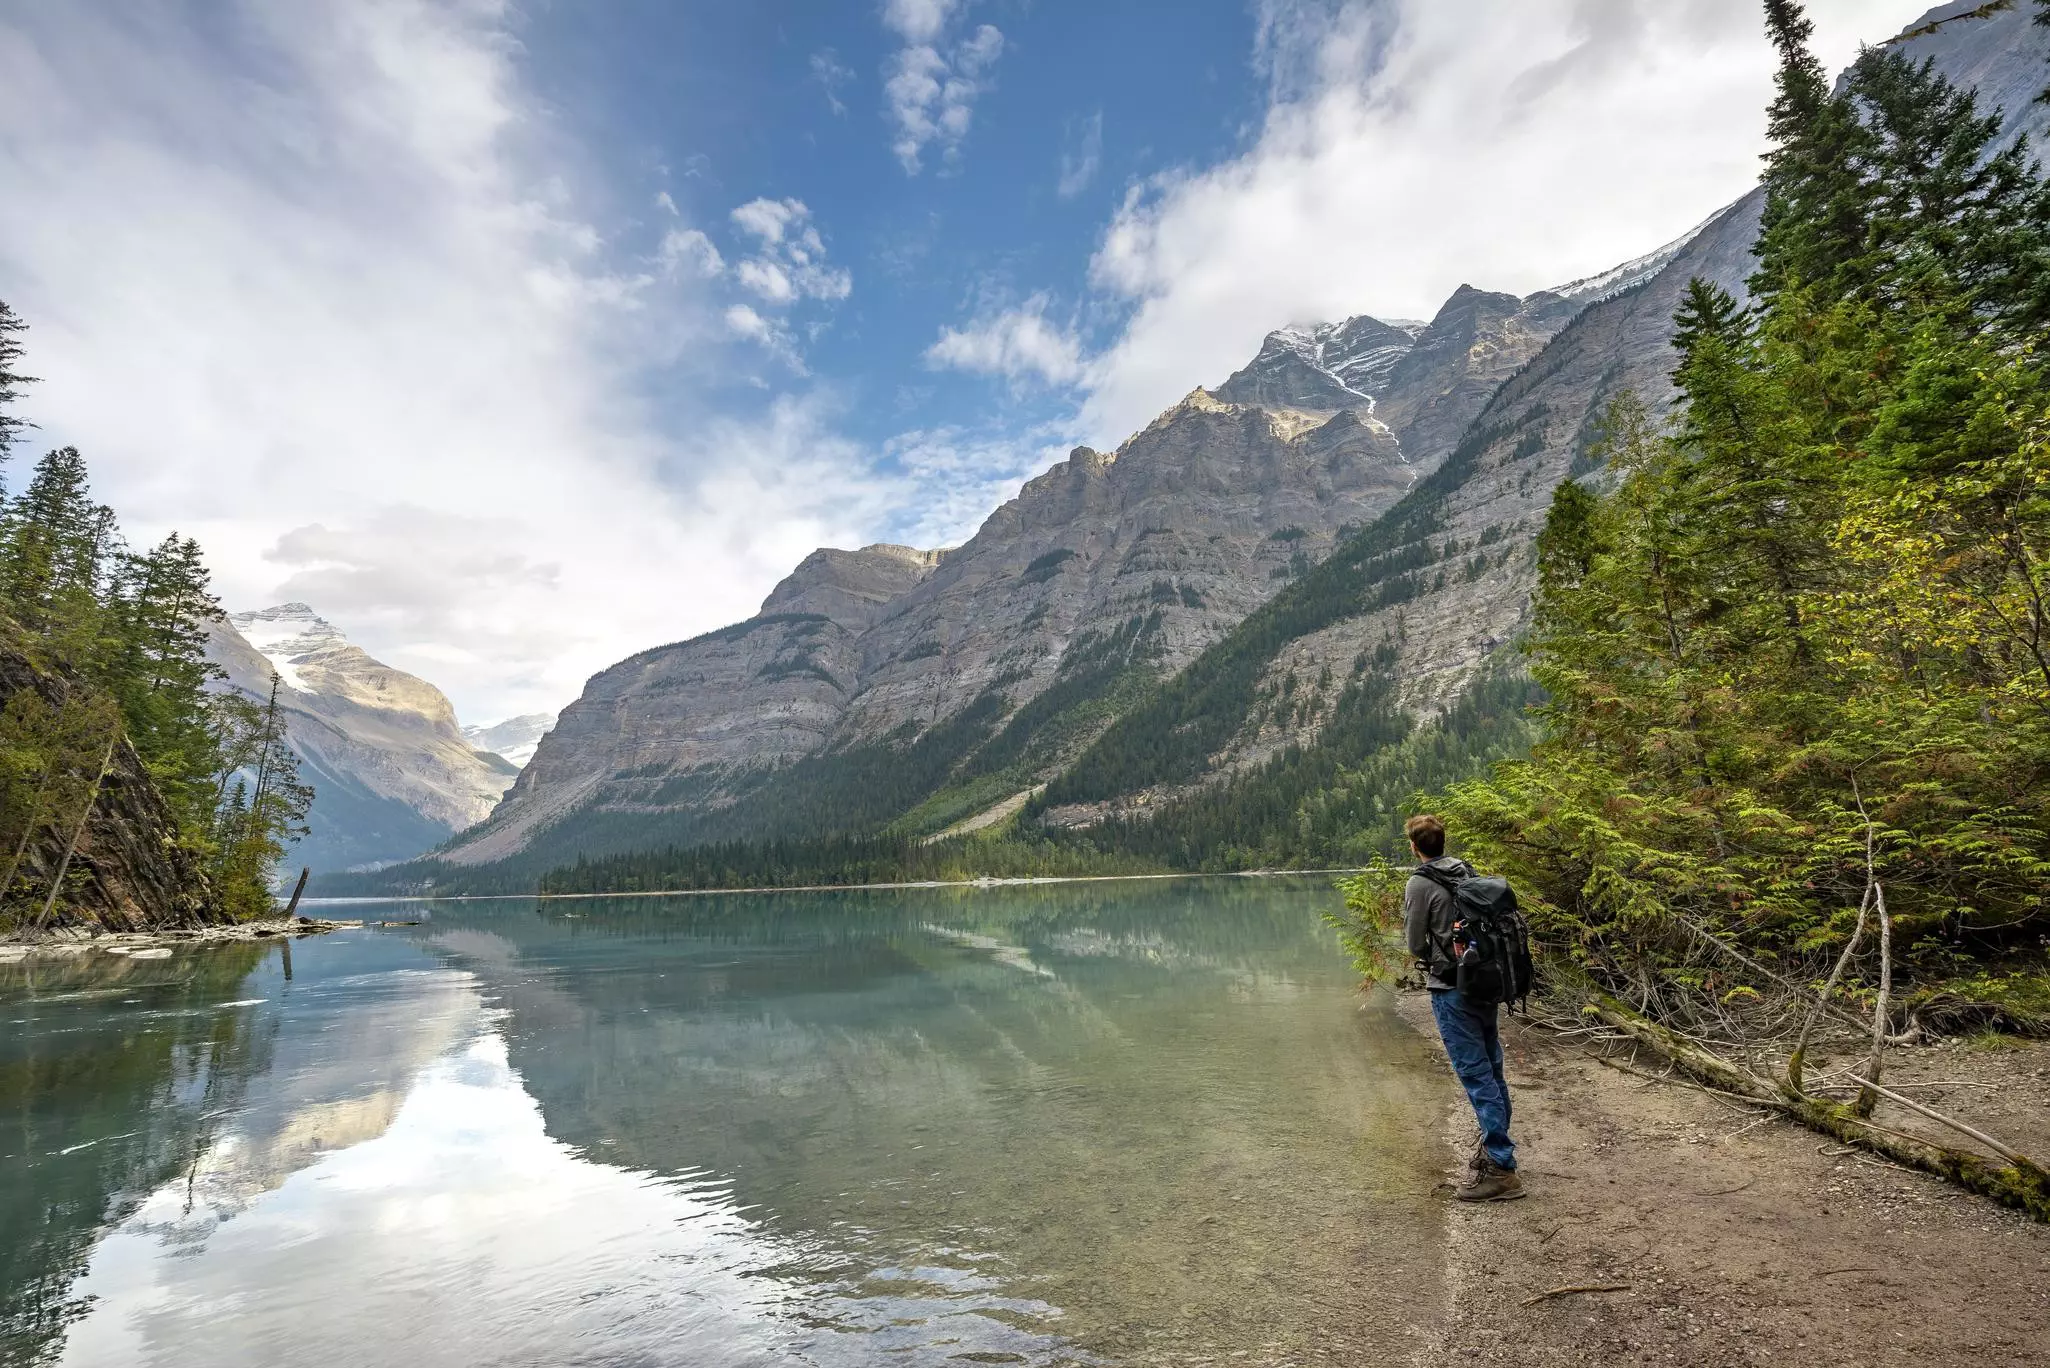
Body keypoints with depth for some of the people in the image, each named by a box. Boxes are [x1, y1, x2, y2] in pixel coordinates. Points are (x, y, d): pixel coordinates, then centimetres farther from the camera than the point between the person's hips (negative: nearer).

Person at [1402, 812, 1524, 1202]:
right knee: (1491, 1069, 16)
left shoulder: (1420, 883, -13)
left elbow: (1415, 945, -8)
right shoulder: (1469, 872, 8)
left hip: (1451, 989, -8)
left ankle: (1500, 1167, -3)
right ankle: (1495, 1149, 28)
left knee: (1475, 1074, -5)